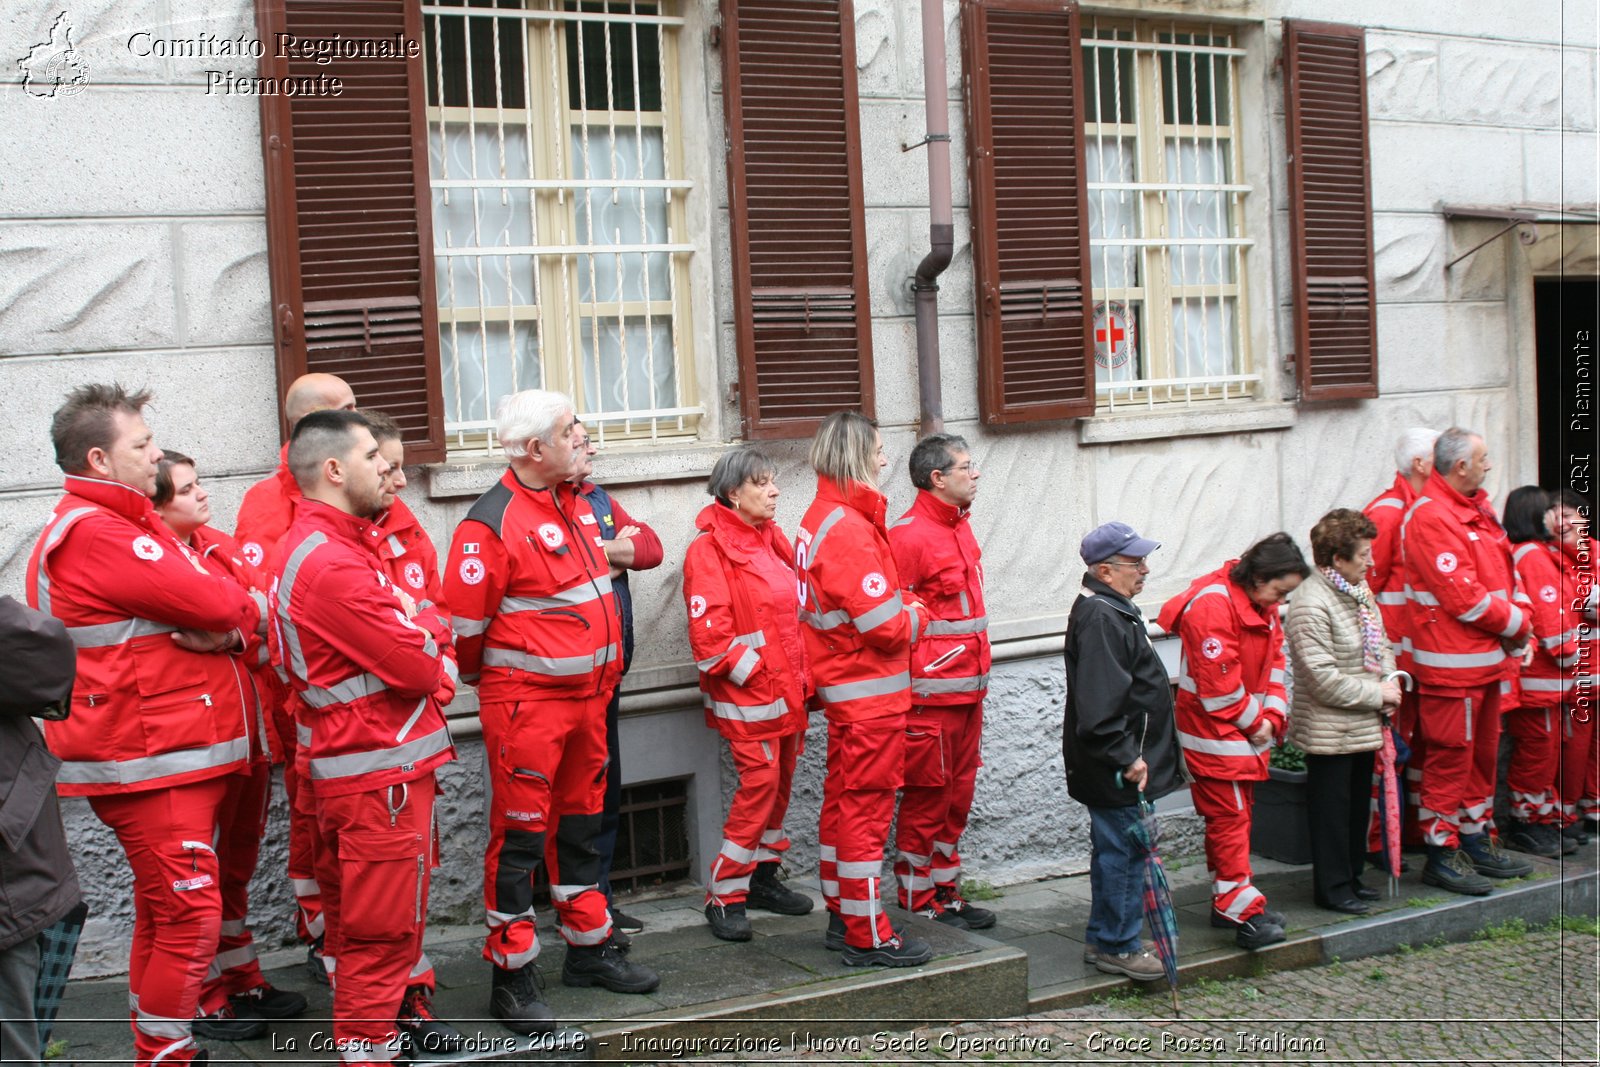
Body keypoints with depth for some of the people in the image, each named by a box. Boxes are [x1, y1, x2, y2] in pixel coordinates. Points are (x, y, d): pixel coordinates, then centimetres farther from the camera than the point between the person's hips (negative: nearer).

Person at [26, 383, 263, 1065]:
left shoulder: (127, 524, 17)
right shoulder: (95, 534, -16)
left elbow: (220, 605, 10)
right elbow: (214, 603, -21)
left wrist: (224, 624, -13)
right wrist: (249, 608, 1)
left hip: (178, 759, 10)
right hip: (148, 763, -10)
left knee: (164, 914, 18)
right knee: (190, 916, -8)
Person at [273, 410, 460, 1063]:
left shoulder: (323, 545, 13)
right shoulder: (334, 565, -21)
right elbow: (418, 665, -20)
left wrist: (417, 632, -4)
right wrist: (430, 627, -1)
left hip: (354, 768, 11)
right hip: (381, 773, -11)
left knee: (358, 923, 20)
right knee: (382, 930, -3)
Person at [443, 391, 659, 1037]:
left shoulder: (575, 503, 8)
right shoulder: (492, 524, -18)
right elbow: (463, 620, -18)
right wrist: (486, 677, 0)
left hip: (588, 693, 8)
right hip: (526, 703, -8)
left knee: (582, 824, 18)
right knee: (520, 835, 0)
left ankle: (590, 951, 31)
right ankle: (512, 979, 9)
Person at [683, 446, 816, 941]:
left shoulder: (773, 540, 14)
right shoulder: (710, 548, -11)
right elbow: (709, 631, -17)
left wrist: (802, 675, 11)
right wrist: (753, 670, -16)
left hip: (788, 690, 8)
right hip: (747, 694, -8)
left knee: (781, 782, 13)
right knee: (759, 783, -9)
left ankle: (764, 875, 27)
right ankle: (724, 896, 2)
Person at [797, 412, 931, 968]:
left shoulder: (820, 519, 11)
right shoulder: (847, 527, -21)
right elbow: (883, 625, -24)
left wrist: (903, 610, 4)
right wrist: (916, 616, -5)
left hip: (842, 687, 10)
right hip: (870, 692, -10)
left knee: (843, 799, 16)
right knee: (867, 806, -3)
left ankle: (842, 917, 28)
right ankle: (867, 936, 5)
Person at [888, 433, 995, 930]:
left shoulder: (959, 526, 14)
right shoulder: (908, 535, -16)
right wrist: (911, 678, -16)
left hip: (968, 687, 9)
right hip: (931, 692, -9)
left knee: (958, 793, 15)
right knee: (927, 796, 0)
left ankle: (946, 891, 27)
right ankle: (918, 903, 11)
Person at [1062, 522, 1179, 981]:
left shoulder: (1113, 609, 15)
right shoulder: (1099, 619, -20)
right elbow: (1100, 705, -27)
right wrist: (1128, 757, -24)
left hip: (1125, 765, 11)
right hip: (1119, 771, -11)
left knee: (1114, 850, 18)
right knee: (1124, 852, -3)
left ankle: (1104, 939, 28)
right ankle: (1117, 946, 7)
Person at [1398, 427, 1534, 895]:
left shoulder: (1476, 510, 14)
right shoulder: (1430, 519, -18)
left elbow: (1498, 576, 17)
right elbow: (1464, 598, -21)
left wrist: (1512, 632, 1)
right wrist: (1518, 626, -8)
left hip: (1486, 658, 10)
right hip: (1450, 663, -10)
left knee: (1483, 753, 17)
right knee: (1450, 757, -2)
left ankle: (1476, 841, 29)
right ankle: (1442, 853, 7)